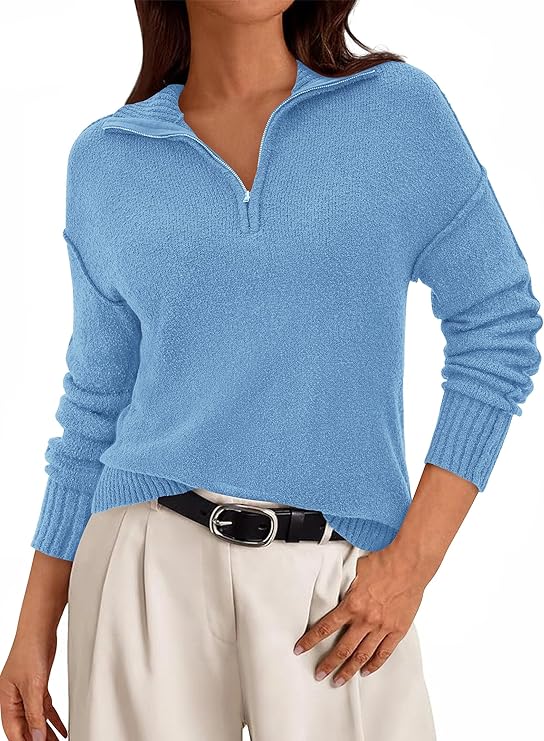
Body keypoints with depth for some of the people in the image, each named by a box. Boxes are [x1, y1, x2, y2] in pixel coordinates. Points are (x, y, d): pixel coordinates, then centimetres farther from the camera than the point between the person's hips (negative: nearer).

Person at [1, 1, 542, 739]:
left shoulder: (401, 104, 0)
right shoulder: (107, 159, 5)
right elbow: (98, 401, 10)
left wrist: (413, 561, -8)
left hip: (336, 583, -1)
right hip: (155, 567, 2)